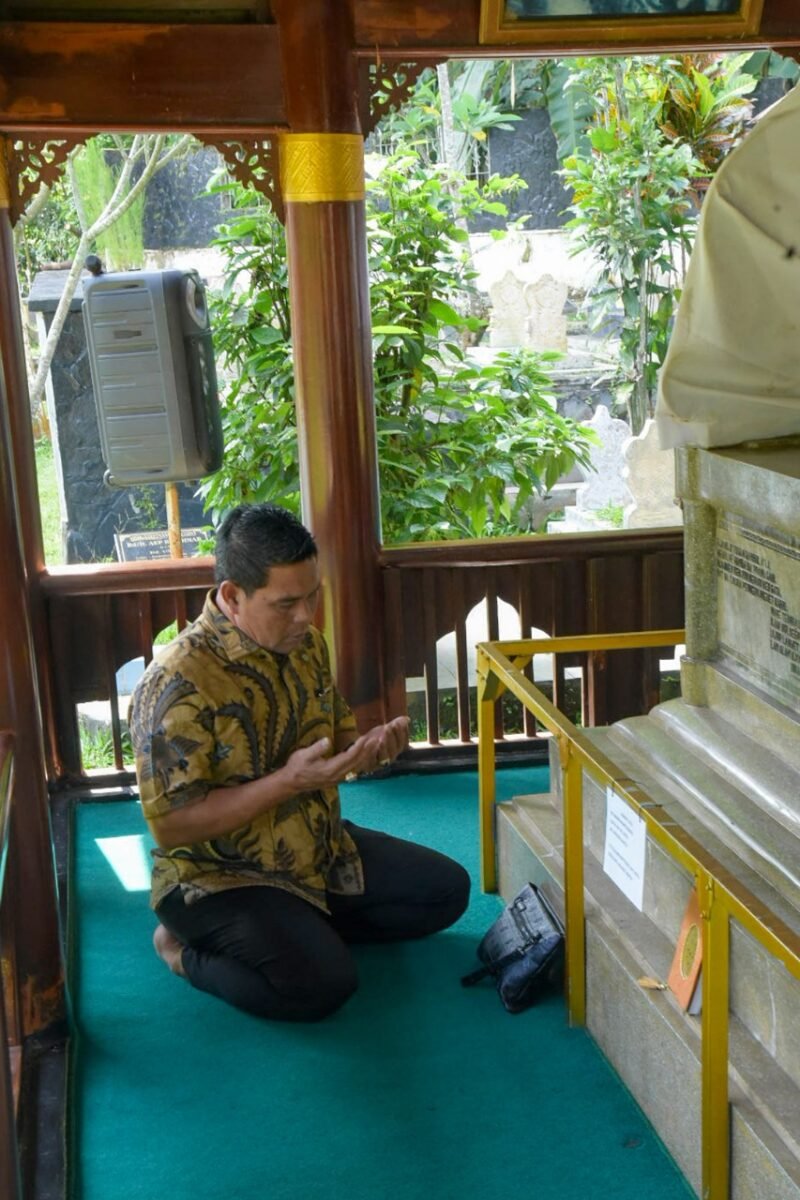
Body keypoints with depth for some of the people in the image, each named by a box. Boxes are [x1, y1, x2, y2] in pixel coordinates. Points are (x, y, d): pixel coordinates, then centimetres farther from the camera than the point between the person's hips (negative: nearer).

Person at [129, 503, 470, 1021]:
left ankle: (304, 925, 11)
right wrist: (288, 781, -32)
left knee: (447, 889, 5)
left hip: (321, 848, 8)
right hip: (219, 877, -8)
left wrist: (367, 746, -11)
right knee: (322, 982, -27)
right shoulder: (178, 682, -26)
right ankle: (187, 947, -1)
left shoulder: (306, 643, -1)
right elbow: (171, 824, -26)